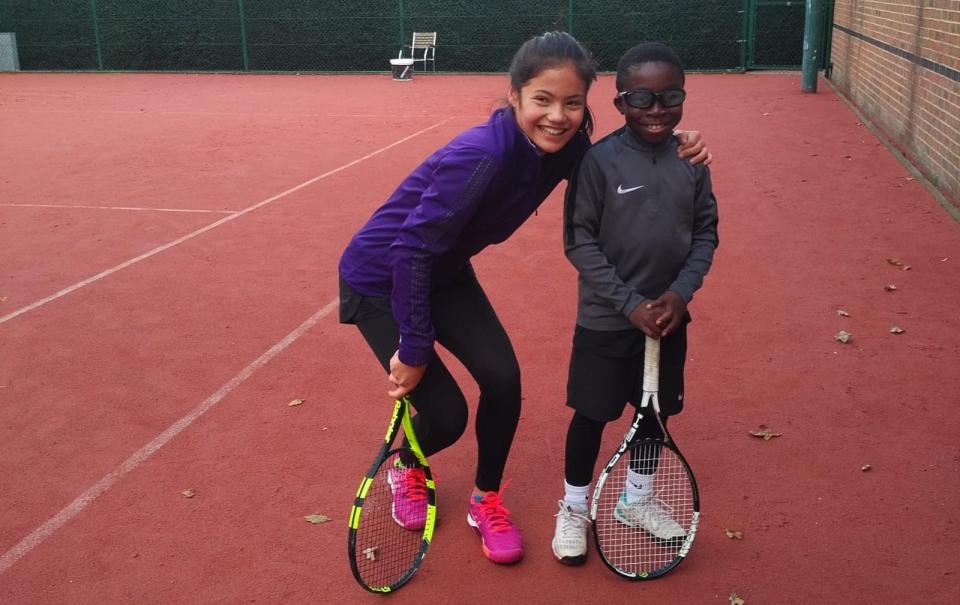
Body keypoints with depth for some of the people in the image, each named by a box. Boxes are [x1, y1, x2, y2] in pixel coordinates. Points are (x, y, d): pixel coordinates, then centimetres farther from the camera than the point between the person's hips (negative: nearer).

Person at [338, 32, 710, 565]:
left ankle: (486, 500, 21)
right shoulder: (484, 156, -35)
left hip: (443, 273, 6)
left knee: (503, 380, -6)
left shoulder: (561, 146, -14)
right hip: (379, 279, -6)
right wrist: (414, 349, -23)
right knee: (445, 413, -7)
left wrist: (669, 147, -15)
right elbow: (411, 250, -31)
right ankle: (406, 467, 31)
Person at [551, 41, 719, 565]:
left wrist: (680, 292, -12)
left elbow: (705, 232, 4)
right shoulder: (600, 160, -15)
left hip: (667, 317, 4)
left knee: (655, 411, 17)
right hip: (606, 320, -4)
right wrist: (631, 303, -18)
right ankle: (574, 508, 30)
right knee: (591, 415, 7)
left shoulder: (691, 160, -3)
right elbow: (579, 240, -14)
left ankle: (636, 500, 40)